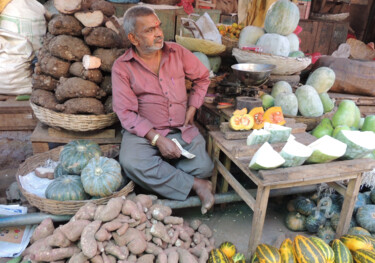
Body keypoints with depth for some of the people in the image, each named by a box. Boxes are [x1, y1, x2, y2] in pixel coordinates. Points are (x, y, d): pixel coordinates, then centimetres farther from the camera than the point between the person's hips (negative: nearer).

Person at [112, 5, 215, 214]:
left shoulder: (177, 52, 4)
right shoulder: (122, 68, -5)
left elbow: (203, 77, 19)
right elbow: (126, 113, -11)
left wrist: (192, 107, 6)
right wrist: (157, 138, -22)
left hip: (182, 129, 2)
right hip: (143, 131, -1)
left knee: (203, 167, -22)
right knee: (133, 164, -33)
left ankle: (159, 177, 4)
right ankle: (195, 185, -17)